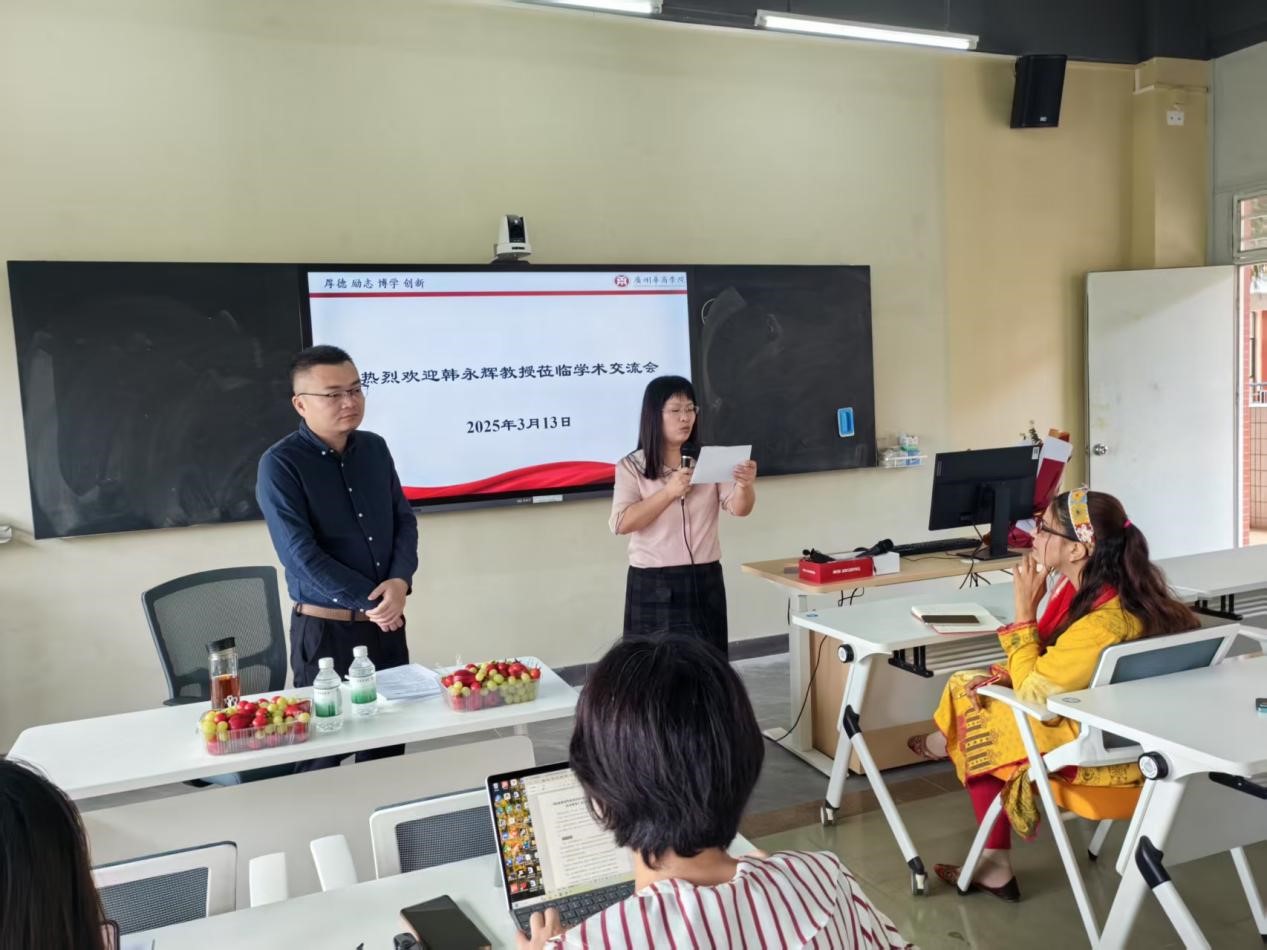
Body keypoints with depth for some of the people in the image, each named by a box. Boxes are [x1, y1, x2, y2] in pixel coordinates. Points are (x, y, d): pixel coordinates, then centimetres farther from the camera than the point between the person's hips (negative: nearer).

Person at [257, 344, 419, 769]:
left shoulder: (374, 448, 5)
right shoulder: (280, 464, -12)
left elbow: (404, 520, 7)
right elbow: (301, 555, -17)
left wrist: (399, 582, -11)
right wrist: (370, 603, -14)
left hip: (387, 623, 5)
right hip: (325, 630, -5)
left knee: (389, 742, 13)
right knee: (324, 751, 7)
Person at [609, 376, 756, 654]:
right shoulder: (632, 466, -2)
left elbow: (738, 508, -7)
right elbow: (621, 523, -13)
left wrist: (745, 485, -29)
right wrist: (669, 492, -21)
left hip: (705, 582, 3)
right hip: (653, 585, -2)